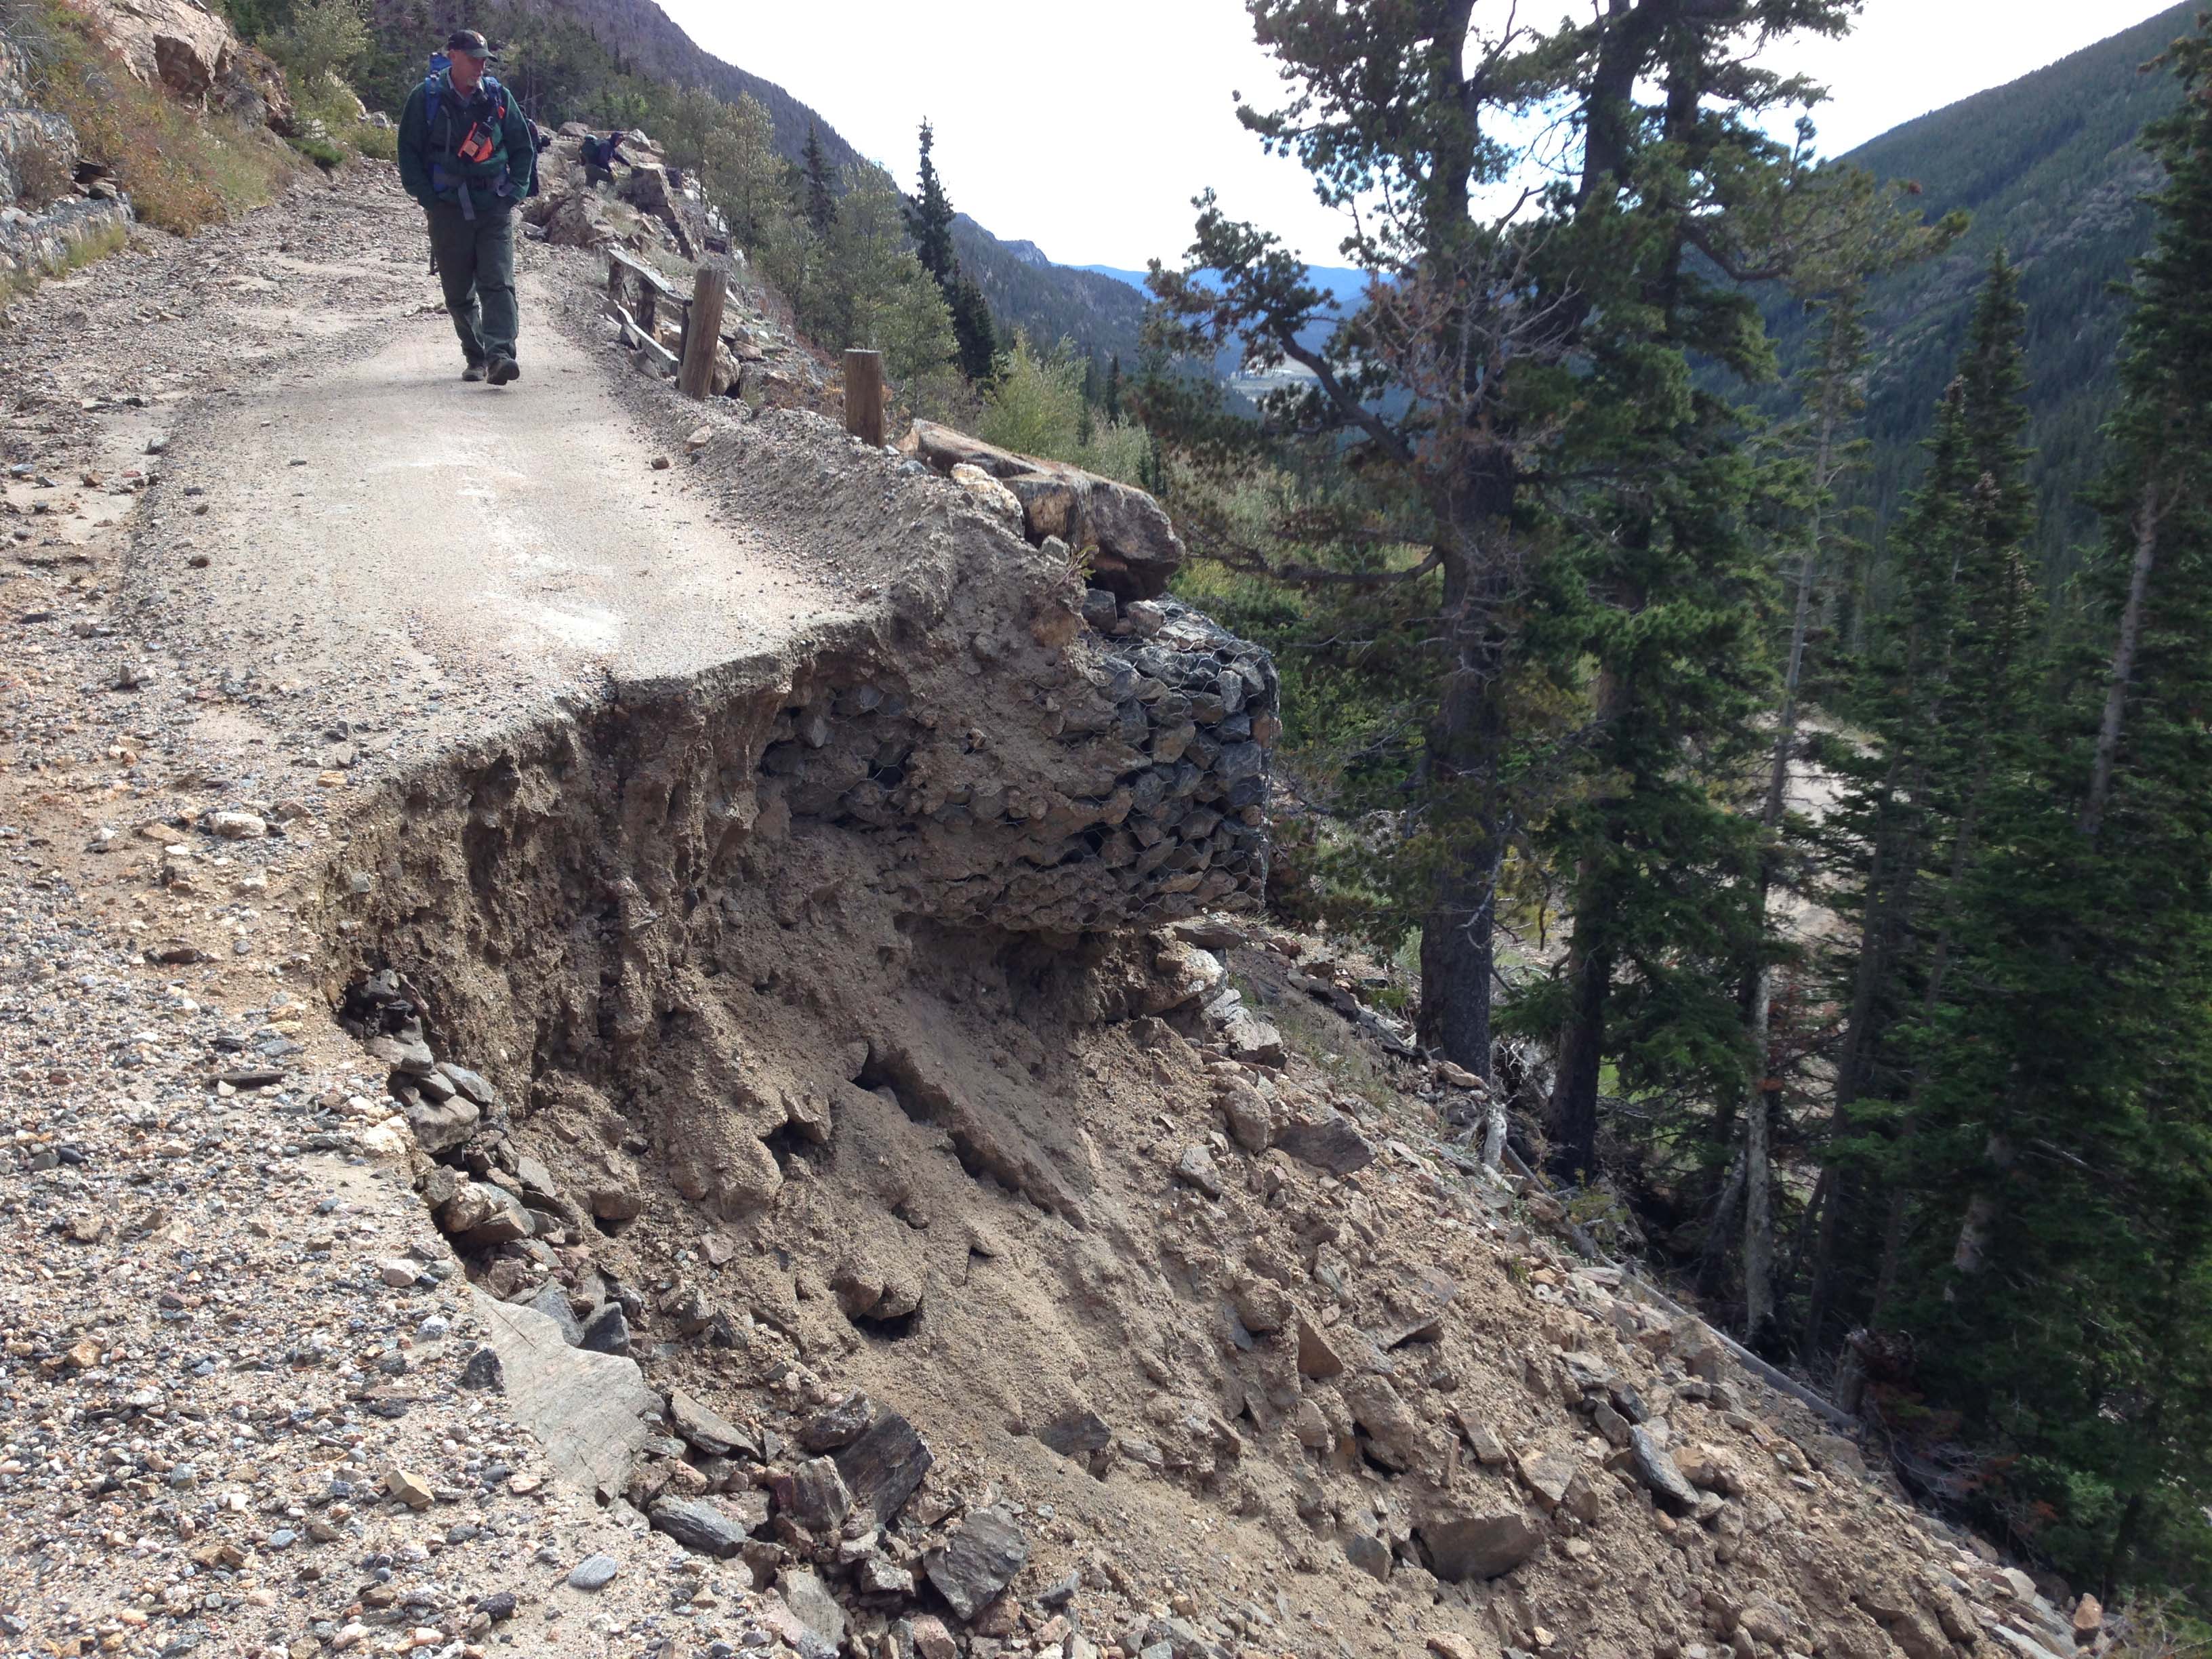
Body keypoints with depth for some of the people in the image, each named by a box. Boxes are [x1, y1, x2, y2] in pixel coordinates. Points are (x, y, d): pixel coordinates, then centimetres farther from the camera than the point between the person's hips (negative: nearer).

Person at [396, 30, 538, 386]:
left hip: (495, 207, 0)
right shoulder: (426, 98, 1)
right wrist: (427, 197, -5)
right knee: (459, 292, 5)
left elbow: (523, 147, 15)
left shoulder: (497, 96, 7)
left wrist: (515, 192, 4)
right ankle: (475, 357, 17)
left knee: (498, 283, -15)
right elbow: (408, 152, 4)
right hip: (448, 208, 0)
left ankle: (500, 355, -25)